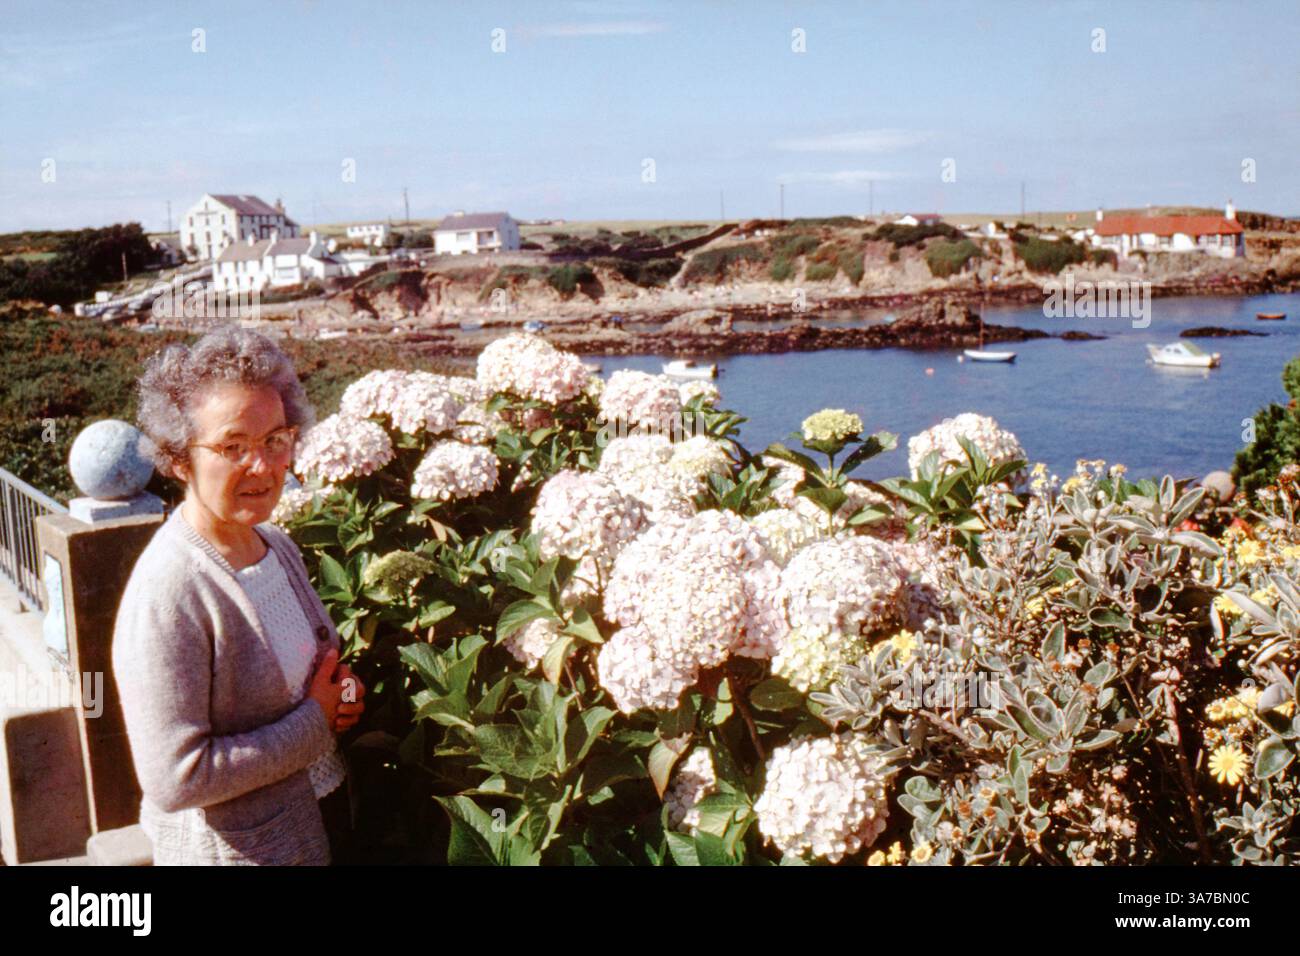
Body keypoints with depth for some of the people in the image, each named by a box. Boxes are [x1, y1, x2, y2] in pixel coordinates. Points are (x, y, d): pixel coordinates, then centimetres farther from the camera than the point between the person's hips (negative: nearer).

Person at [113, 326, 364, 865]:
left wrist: (336, 689, -6)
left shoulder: (277, 545, -2)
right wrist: (315, 721, -20)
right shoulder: (169, 596, -25)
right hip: (235, 849, -7)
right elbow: (175, 780, -27)